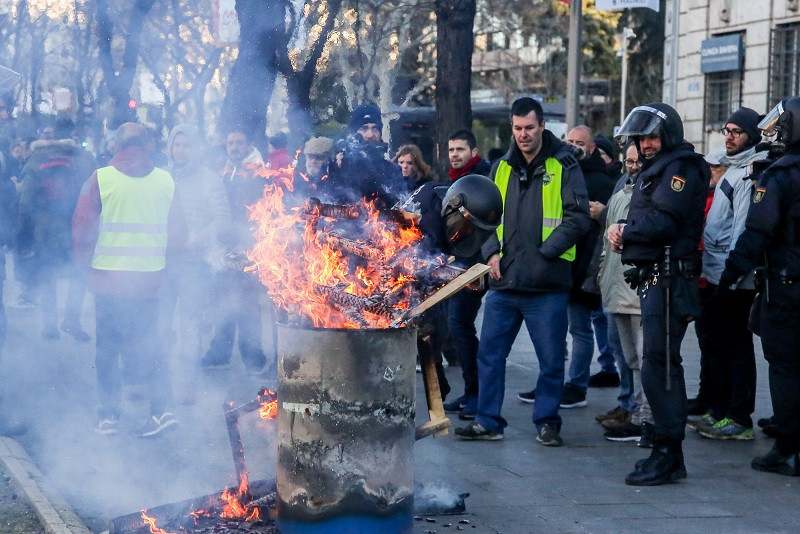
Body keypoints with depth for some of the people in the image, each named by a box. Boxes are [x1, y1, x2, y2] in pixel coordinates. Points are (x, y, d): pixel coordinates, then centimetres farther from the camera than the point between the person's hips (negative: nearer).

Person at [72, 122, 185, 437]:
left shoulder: (101, 179, -7)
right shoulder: (165, 181, 0)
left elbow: (82, 230, -7)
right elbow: (178, 234, 4)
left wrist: (87, 263, 9)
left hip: (108, 279, -2)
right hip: (150, 279, 2)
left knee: (107, 349, 9)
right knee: (147, 346, 13)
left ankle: (109, 416, 12)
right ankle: (162, 407, -1)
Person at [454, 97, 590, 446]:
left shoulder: (563, 166, -1)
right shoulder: (501, 168, 12)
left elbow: (578, 219, -6)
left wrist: (544, 252, -14)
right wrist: (492, 252, 0)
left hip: (547, 285, -4)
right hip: (503, 282, 4)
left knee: (551, 359, 4)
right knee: (490, 353, 7)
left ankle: (547, 423, 17)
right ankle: (488, 422, 17)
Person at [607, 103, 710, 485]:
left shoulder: (682, 168, -9)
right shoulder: (655, 170, 23)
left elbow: (663, 221, -20)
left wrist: (625, 230, -6)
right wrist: (624, 232, -1)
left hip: (669, 278, -11)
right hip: (652, 278, 11)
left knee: (658, 366, -13)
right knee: (664, 366, 14)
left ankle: (667, 455, -11)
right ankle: (667, 451, 20)